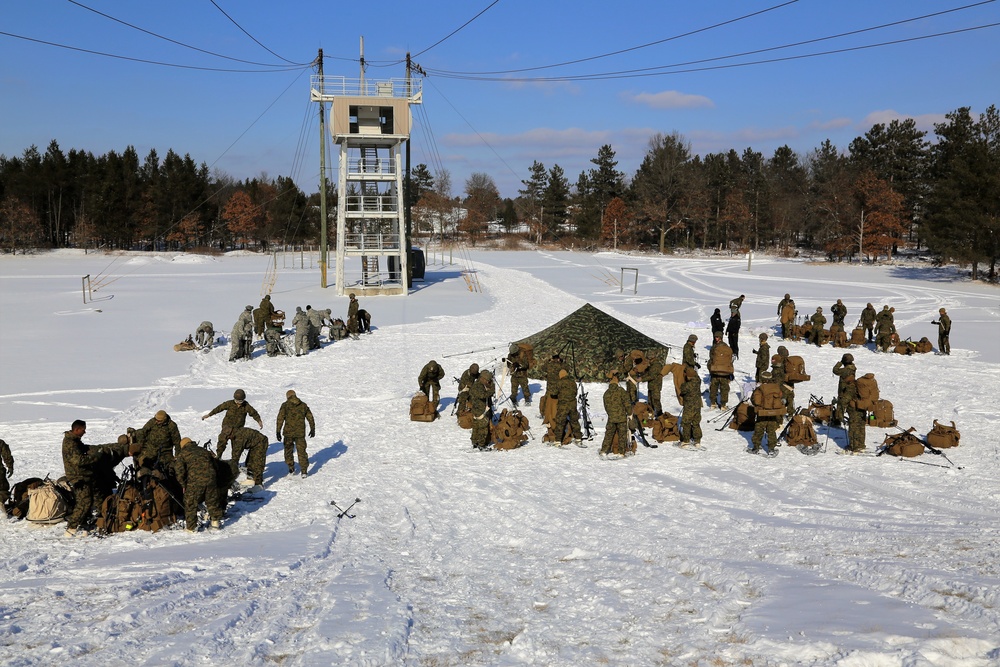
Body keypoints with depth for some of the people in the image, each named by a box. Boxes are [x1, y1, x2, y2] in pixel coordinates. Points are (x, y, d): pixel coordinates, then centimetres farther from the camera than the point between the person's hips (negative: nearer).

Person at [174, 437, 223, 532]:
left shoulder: (182, 454, 9)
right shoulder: (204, 450, 23)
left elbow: (180, 472, -1)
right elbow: (214, 466, 24)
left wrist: (183, 485, 10)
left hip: (195, 481, -4)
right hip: (210, 479, 4)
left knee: (190, 504, 11)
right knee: (212, 501, 20)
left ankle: (191, 527, 15)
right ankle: (216, 521, 30)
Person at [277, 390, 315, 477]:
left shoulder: (285, 405, -2)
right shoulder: (303, 405, 8)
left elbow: (280, 419, -9)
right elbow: (310, 418, 13)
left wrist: (278, 432, -7)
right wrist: (312, 429, 24)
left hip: (288, 432, -2)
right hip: (300, 433, 2)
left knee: (288, 450, 16)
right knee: (301, 451, 9)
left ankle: (291, 469, 17)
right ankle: (304, 471, 5)